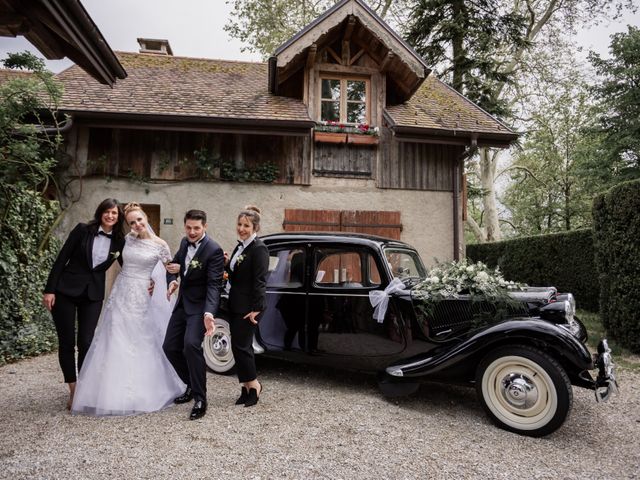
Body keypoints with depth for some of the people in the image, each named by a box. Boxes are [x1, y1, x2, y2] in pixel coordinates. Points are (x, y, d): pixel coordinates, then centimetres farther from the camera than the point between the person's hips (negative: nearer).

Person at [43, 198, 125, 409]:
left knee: (86, 342, 1)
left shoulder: (119, 241, 0)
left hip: (93, 295, 1)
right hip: (66, 291, -1)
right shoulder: (83, 230, -8)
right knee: (66, 342, 5)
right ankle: (73, 390, 19)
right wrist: (50, 289, -9)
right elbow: (62, 259, -6)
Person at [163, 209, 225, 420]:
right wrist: (172, 280, -5)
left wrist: (209, 313, -38)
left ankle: (200, 398, -10)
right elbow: (174, 264, 18)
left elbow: (214, 284, -25)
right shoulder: (185, 243, 4)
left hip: (200, 305, -8)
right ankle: (191, 385, 30)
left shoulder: (214, 250, -19)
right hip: (183, 303, 8)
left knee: (191, 344, -25)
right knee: (170, 347, 10)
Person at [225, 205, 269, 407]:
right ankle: (247, 387, 25)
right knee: (240, 345, 13)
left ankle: (253, 384, 14)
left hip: (249, 307, -9)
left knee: (240, 345, -4)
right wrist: (226, 263, 1)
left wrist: (256, 309, -20)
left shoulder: (259, 249, -14)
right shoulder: (239, 247, 13)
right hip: (236, 305, 9)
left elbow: (260, 281, -18)